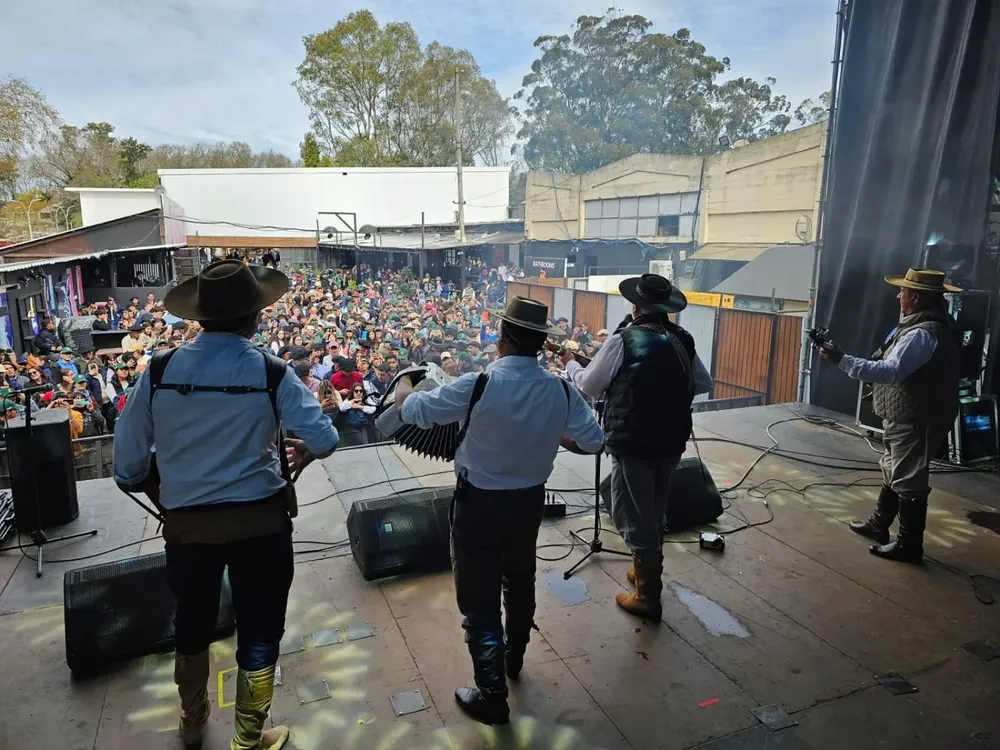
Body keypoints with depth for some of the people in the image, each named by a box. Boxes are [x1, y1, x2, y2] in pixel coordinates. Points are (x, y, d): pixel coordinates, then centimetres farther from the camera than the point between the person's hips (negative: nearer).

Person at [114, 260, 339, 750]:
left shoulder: (159, 371, -6)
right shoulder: (271, 373, -12)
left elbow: (127, 464, -2)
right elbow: (324, 440, -16)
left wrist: (160, 490, 18)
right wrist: (302, 451, 6)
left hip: (186, 522, 3)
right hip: (259, 520, -3)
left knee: (191, 622, 26)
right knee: (258, 630, 15)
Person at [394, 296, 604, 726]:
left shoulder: (477, 385, -23)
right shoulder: (561, 391, -11)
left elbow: (410, 410, -12)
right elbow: (594, 441, -3)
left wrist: (404, 383, 10)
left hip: (479, 504, -5)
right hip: (529, 502, 5)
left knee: (480, 600, 9)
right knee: (520, 582, 27)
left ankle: (491, 696, 20)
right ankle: (513, 658, 49)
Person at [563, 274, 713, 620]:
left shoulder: (624, 339, -14)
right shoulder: (682, 340, 2)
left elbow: (589, 386, -5)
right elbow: (704, 384, 12)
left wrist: (571, 363, 13)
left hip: (633, 442, -6)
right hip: (671, 440, 6)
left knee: (633, 516, 7)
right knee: (654, 512, 23)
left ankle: (648, 596, 15)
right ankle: (646, 572, 41)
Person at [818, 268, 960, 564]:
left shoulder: (923, 333, -25)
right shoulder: (928, 324, 10)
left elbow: (891, 372, -34)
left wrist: (842, 360, -33)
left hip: (914, 421, -11)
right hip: (905, 417, 11)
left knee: (909, 481, 1)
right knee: (894, 473, 22)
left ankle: (909, 545, 13)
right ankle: (878, 525, 37)